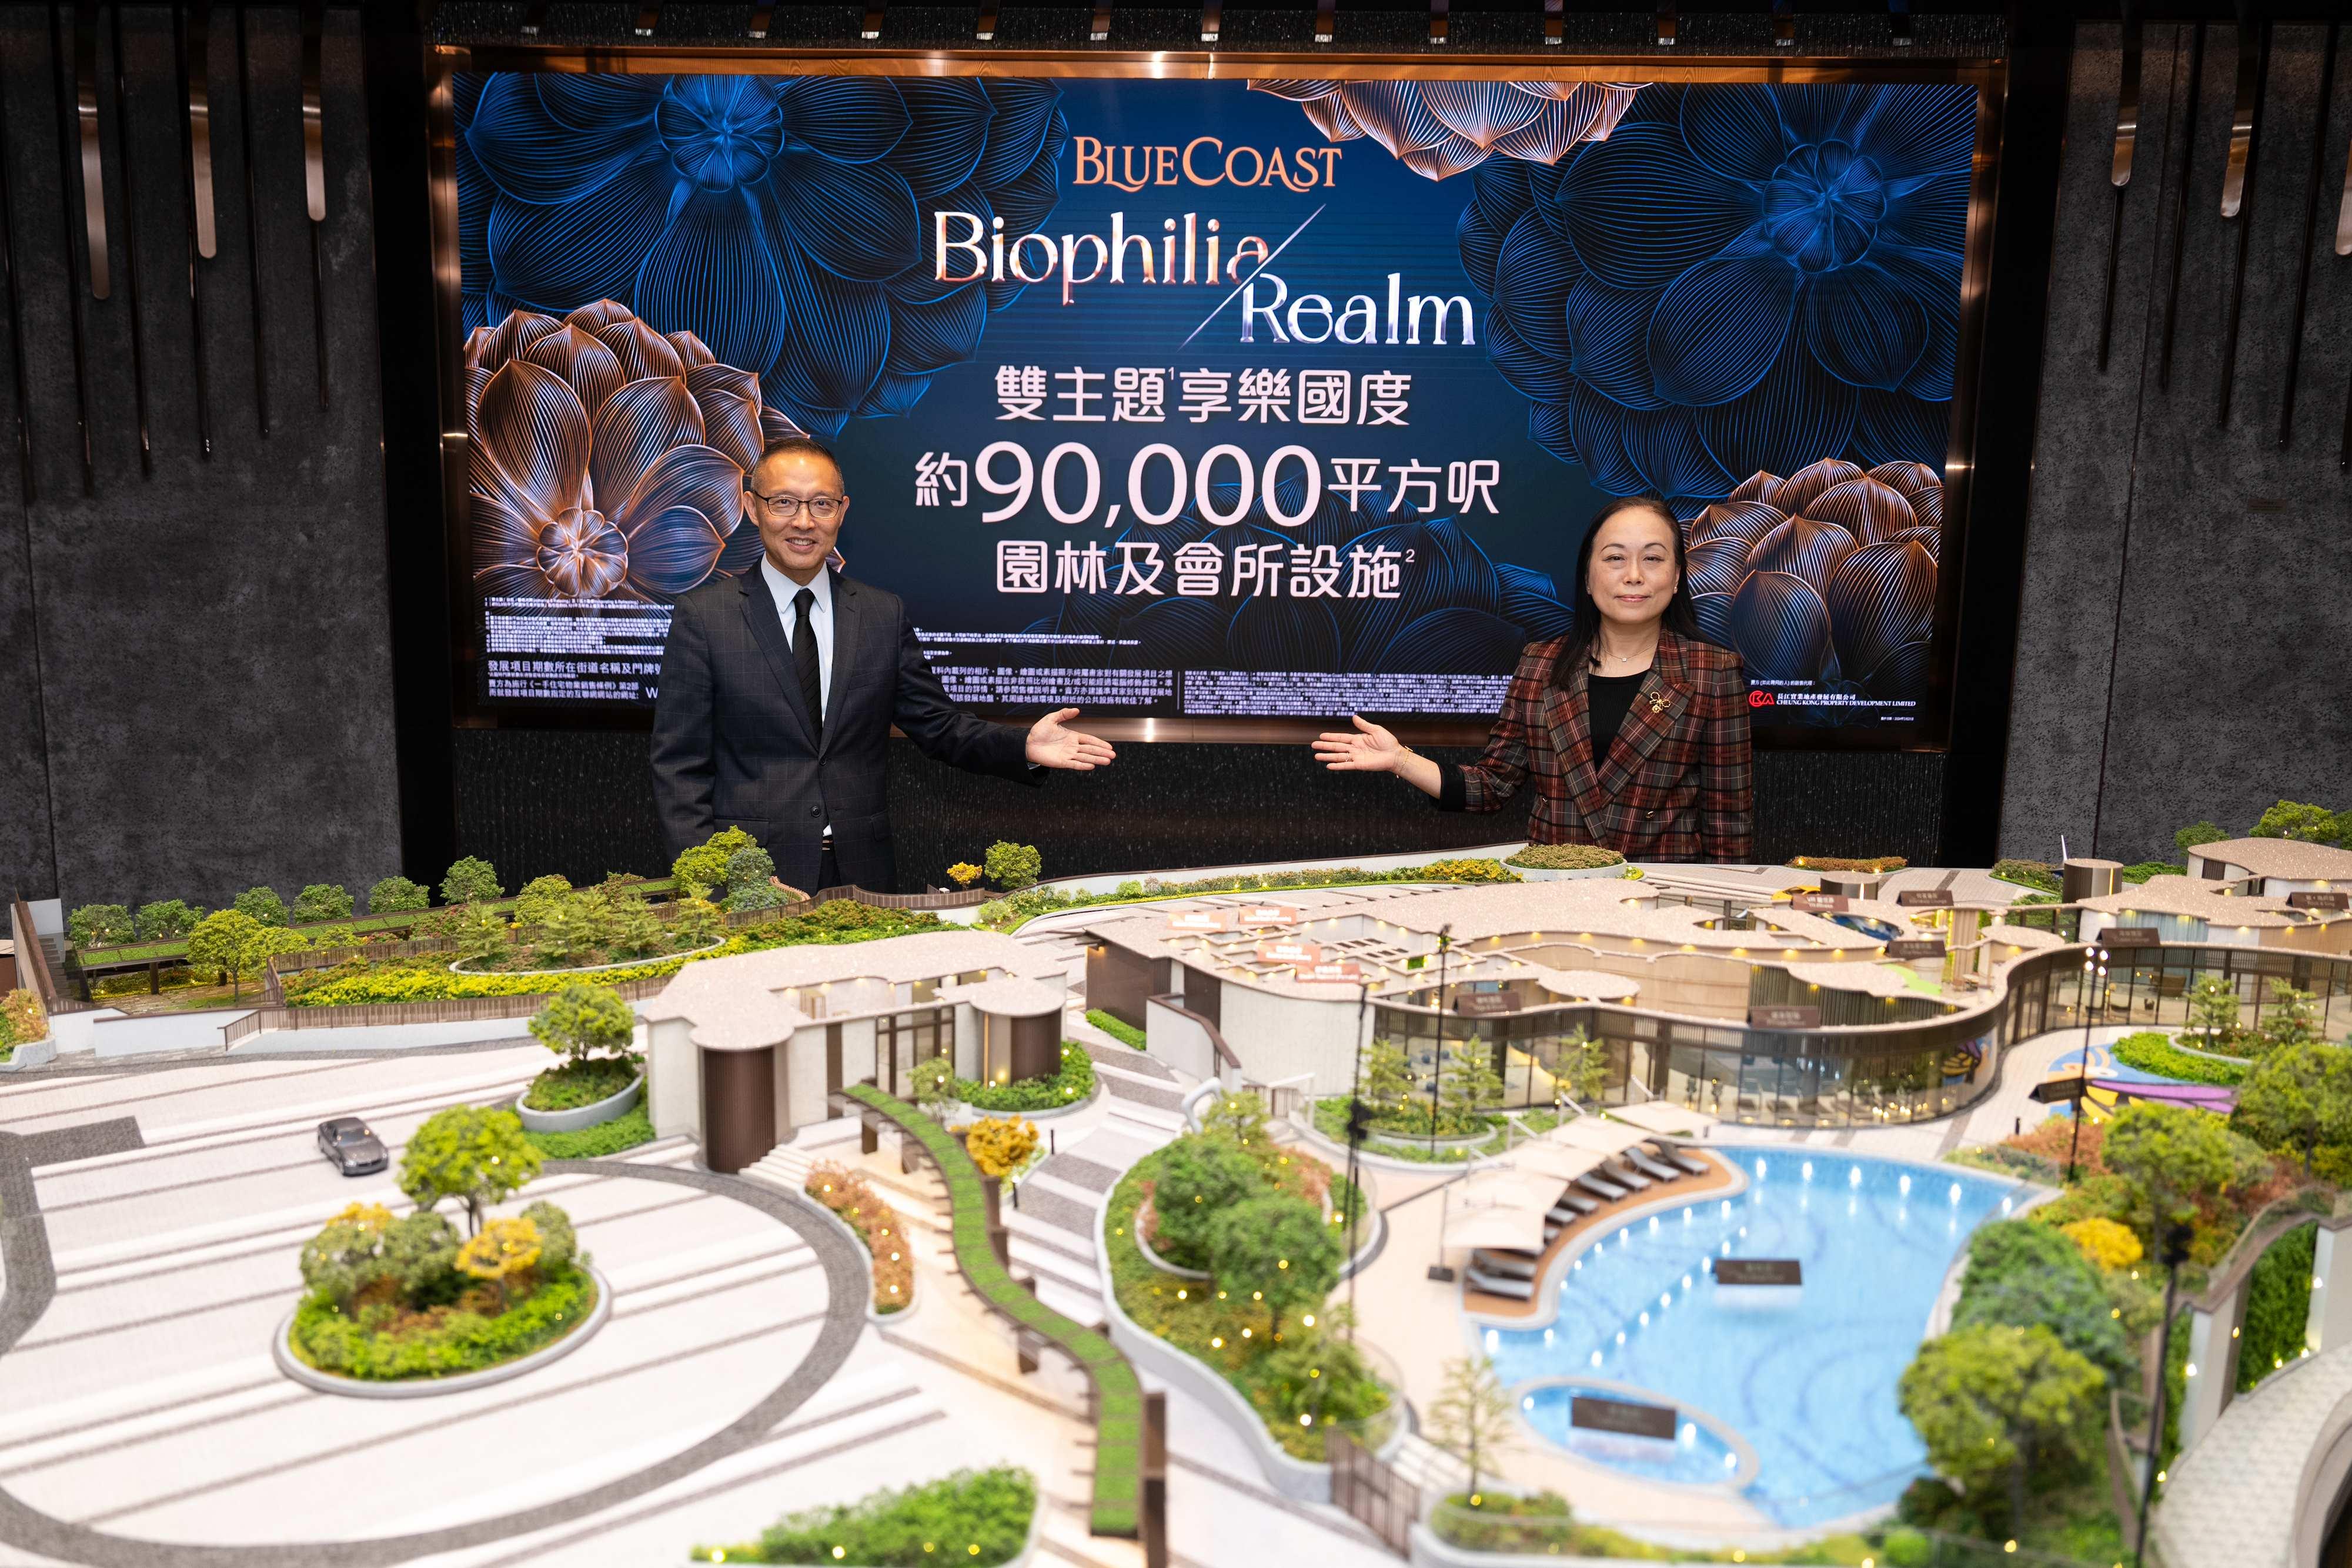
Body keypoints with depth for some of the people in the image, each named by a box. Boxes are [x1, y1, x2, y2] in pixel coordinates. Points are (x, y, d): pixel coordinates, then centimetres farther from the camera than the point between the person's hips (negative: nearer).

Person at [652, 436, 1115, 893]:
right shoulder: (702, 616, -1)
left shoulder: (885, 616, 7)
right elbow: (680, 764, -2)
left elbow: (939, 727, 9)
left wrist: (1025, 748, -9)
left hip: (861, 874, 3)